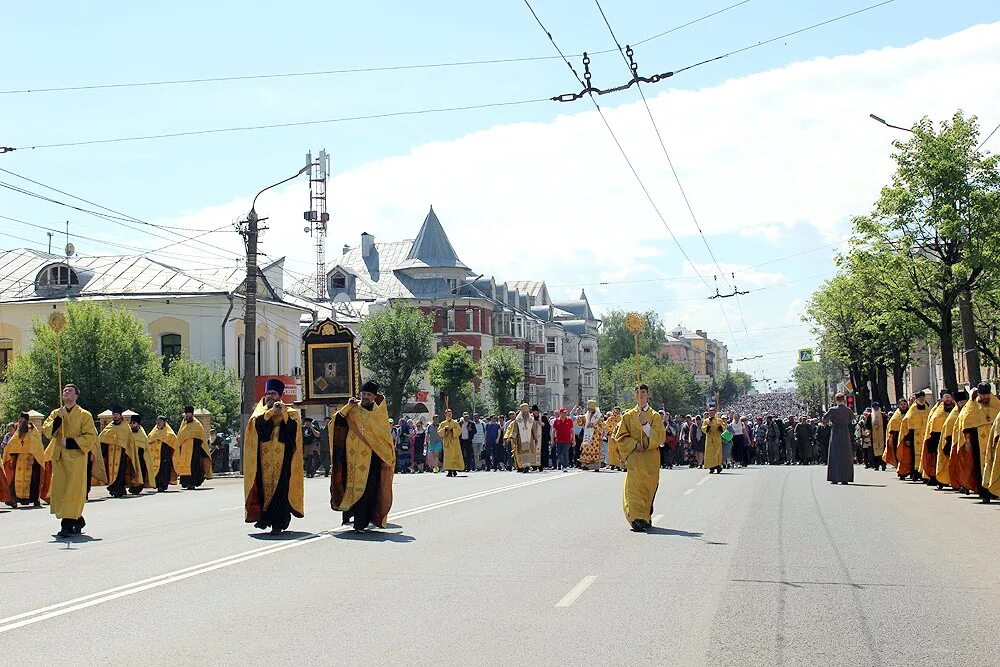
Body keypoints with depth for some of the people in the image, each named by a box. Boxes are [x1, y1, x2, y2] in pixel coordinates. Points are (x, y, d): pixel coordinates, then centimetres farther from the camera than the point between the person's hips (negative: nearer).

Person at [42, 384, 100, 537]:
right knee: (60, 490, 6)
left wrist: (70, 442, -14)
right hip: (59, 457, 5)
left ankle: (67, 525, -11)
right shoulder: (55, 413, 12)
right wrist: (58, 419, -15)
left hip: (76, 457, -5)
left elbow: (90, 437, -6)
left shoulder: (85, 415, 0)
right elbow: (46, 431, 1)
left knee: (74, 490, -10)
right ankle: (78, 520, 21)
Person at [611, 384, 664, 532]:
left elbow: (660, 436, -5)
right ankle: (637, 519, -23)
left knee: (649, 488, 5)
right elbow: (621, 436, 6)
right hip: (634, 457, -1)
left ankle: (646, 517, 20)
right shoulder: (628, 416, 9)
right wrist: (635, 444, -10)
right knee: (634, 487, -15)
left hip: (651, 459, 1)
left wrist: (645, 424, -17)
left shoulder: (655, 416, 7)